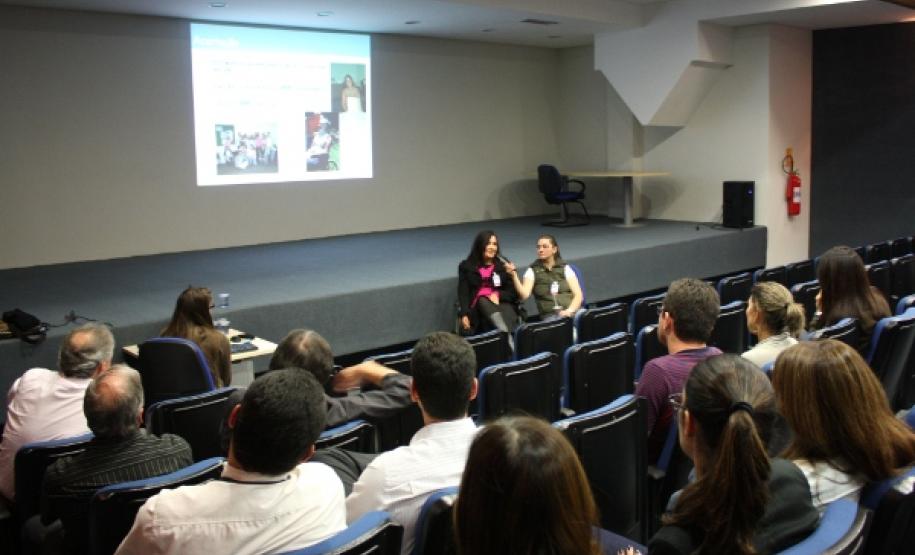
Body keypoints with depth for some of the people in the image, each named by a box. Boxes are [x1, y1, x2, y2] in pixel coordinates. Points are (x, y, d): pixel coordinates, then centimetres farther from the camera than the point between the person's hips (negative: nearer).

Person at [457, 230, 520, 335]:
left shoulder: (503, 265, 15)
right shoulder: (466, 266, 11)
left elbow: (513, 292, 10)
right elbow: (463, 292, 3)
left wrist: (498, 296, -11)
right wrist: (464, 315, -13)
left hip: (502, 303, 2)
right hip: (478, 307, -1)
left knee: (508, 314, -32)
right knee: (483, 301, -35)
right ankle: (506, 333, -56)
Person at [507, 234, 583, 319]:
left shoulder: (565, 268, 13)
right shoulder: (532, 271, 10)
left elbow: (578, 294, 6)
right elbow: (524, 295, -7)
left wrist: (569, 311, -13)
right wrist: (514, 275, -22)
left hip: (572, 313, 1)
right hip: (550, 316, -1)